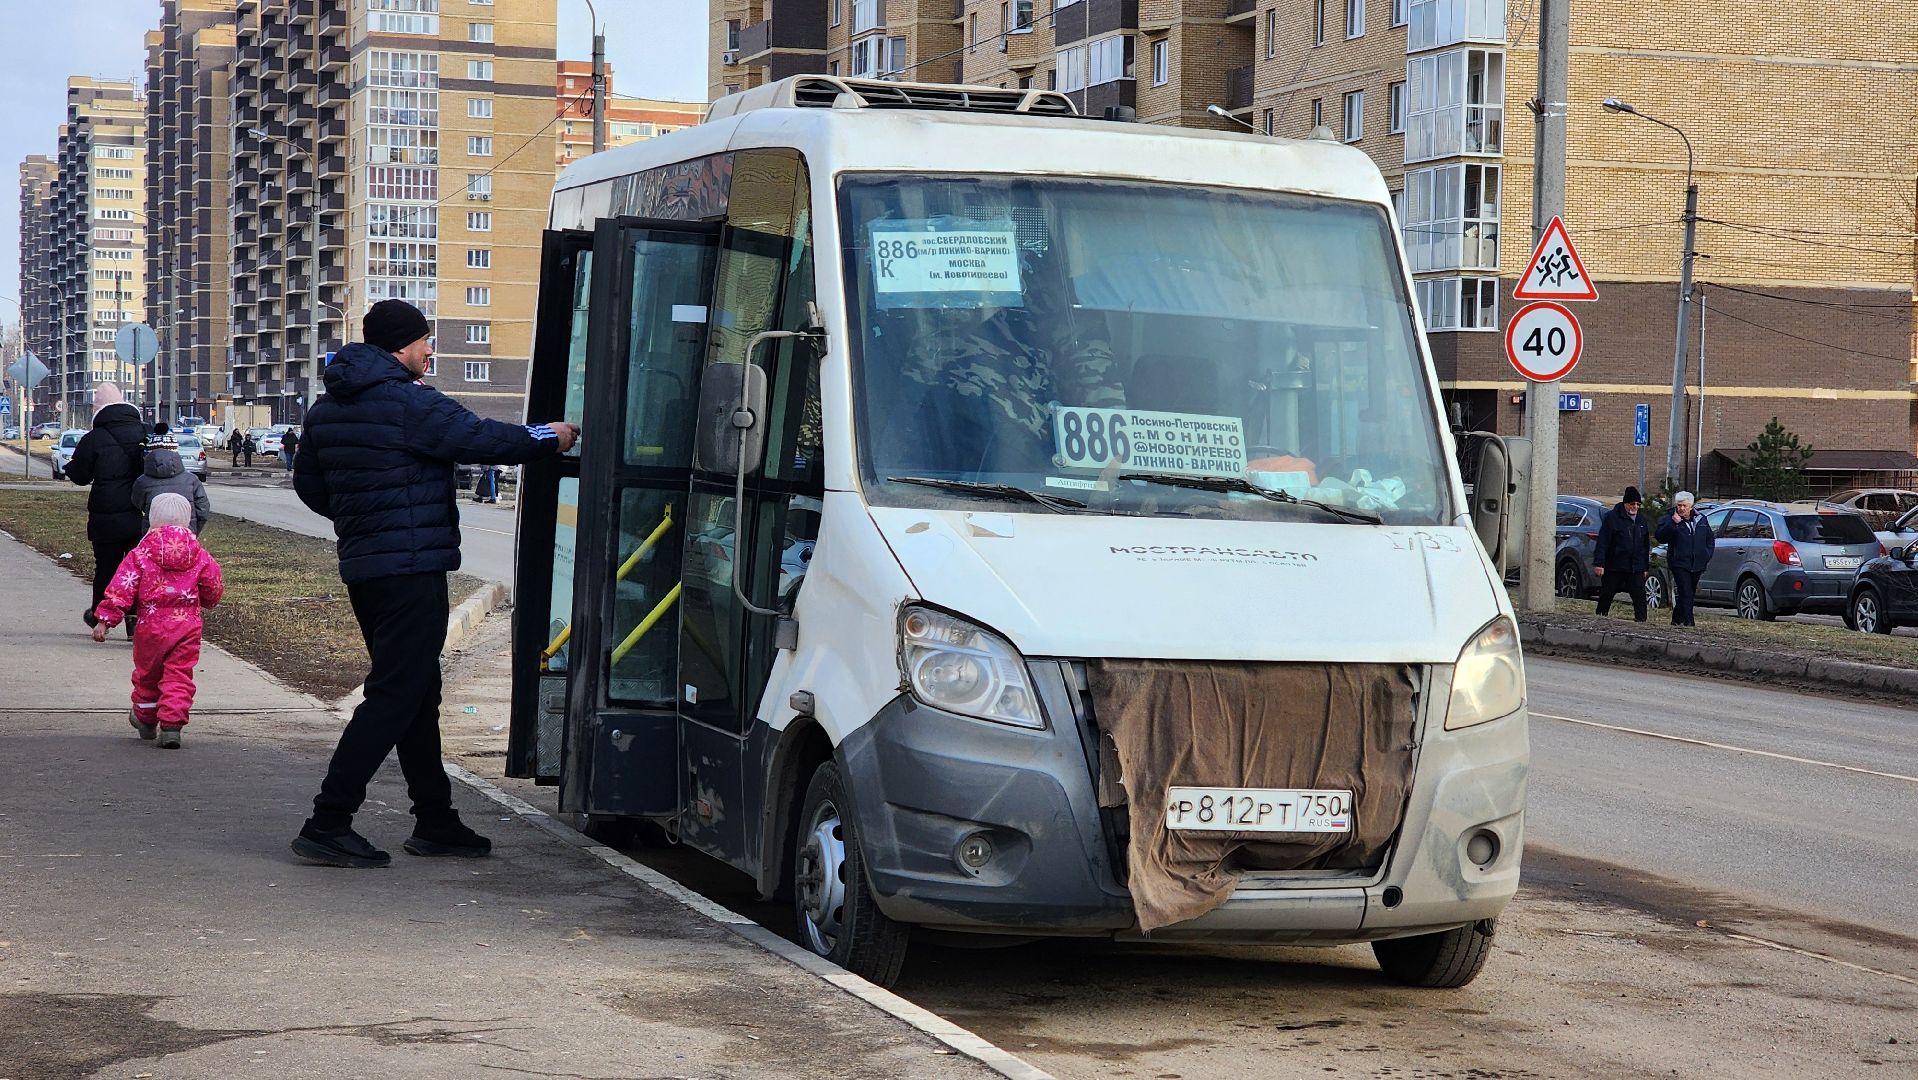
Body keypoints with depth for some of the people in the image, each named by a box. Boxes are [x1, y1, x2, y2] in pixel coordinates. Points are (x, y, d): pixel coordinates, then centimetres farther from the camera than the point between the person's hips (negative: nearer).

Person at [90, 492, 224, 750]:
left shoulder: (141, 553, -6)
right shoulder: (199, 555, 0)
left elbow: (121, 588, -9)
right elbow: (214, 590, 8)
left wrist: (105, 620, -7)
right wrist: (203, 601, 31)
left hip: (151, 625, -1)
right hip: (187, 627, 1)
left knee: (147, 673, 19)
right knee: (179, 676, 2)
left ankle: (146, 719, 36)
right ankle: (172, 724, -12)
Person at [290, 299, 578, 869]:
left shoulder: (328, 408, 12)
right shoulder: (409, 403, -15)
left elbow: (308, 483, 19)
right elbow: (478, 437, -12)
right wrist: (547, 438, 3)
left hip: (363, 565, 10)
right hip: (411, 570, -10)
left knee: (417, 694, 16)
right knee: (395, 697, -7)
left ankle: (435, 821, 22)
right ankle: (327, 825, -11)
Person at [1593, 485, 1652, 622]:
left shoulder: (1641, 520, 13)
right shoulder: (1612, 518, -5)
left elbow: (1646, 545, 21)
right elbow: (1602, 542, -10)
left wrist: (1646, 567, 18)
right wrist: (1599, 563, -16)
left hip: (1636, 569, 4)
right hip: (1613, 568, -4)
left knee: (1640, 598, -7)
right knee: (1605, 597, 6)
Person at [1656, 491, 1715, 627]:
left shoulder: (1701, 521, 11)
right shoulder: (1670, 520, -2)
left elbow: (1710, 540, 21)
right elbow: (1661, 538, -15)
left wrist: (1707, 557, 9)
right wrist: (1672, 524, -25)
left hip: (1697, 565, 5)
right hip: (1680, 563, -5)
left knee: (1690, 594, 11)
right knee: (1685, 594, -15)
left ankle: (1677, 620, 23)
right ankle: (1688, 622, -18)